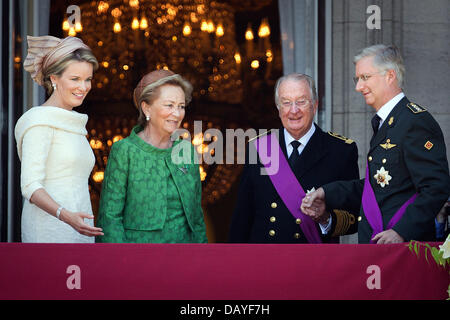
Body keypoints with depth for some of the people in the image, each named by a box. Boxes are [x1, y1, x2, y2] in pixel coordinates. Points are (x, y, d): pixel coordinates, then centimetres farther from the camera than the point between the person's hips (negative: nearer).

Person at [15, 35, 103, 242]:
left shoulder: (73, 123, 18)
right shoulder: (40, 120, -7)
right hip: (50, 231, -8)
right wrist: (66, 216, -29)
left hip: (78, 232, 8)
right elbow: (30, 186, -16)